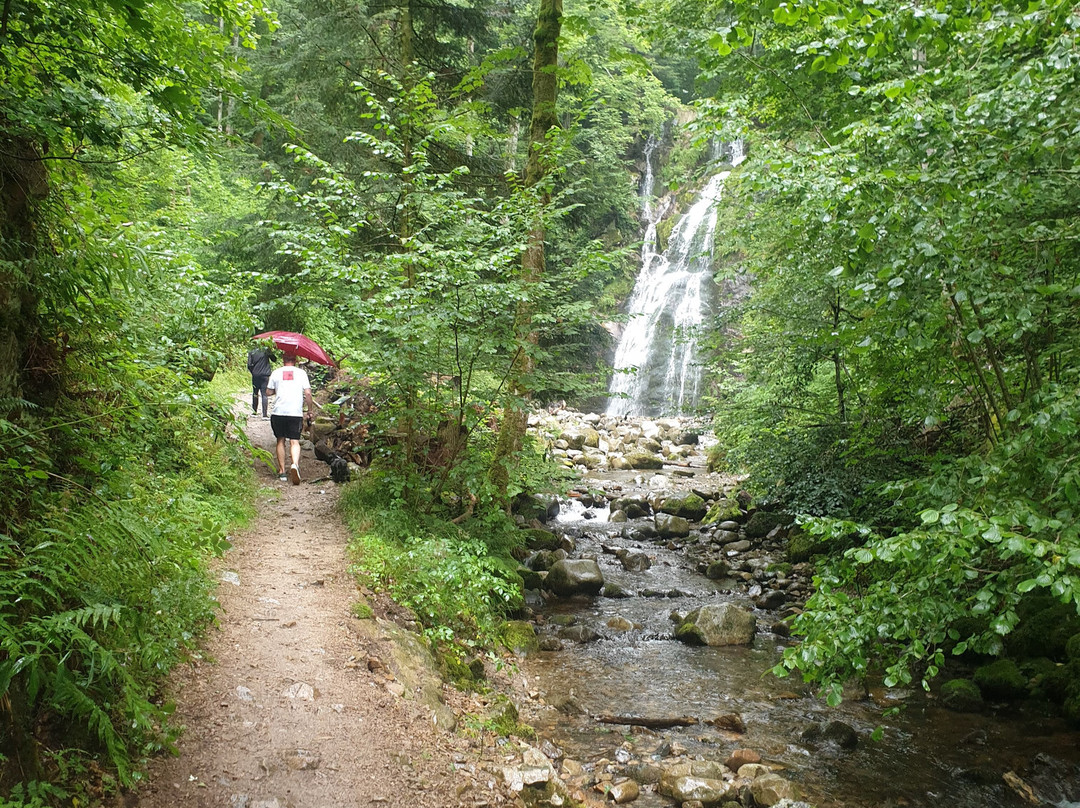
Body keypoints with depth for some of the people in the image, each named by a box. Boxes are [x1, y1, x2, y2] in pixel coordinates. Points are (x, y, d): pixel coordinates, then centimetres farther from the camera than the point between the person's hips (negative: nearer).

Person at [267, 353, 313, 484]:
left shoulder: (276, 373, 7)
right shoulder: (301, 372, 5)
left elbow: (269, 392, 9)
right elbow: (308, 393, -1)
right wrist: (309, 410, 9)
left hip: (278, 412, 1)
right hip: (296, 413, -1)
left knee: (280, 440, 13)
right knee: (294, 441, -2)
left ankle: (282, 471, 13)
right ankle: (295, 464, -29)